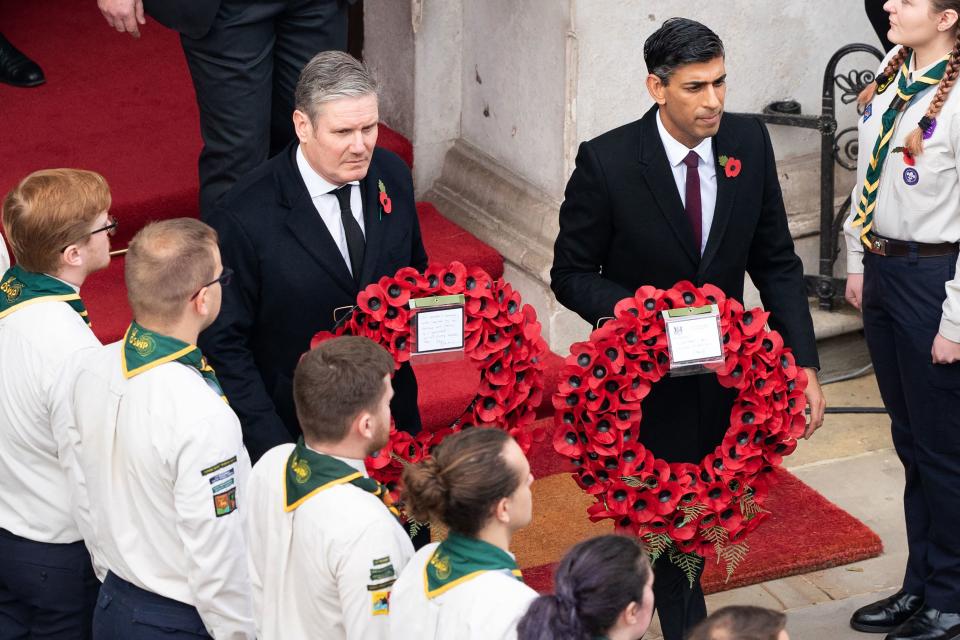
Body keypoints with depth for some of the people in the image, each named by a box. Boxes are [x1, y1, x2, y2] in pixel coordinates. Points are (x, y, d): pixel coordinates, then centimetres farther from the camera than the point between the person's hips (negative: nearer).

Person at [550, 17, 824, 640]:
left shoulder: (749, 142, -8)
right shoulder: (606, 161, -19)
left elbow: (777, 262, -1)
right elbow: (572, 274, -9)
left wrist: (805, 364, -9)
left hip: (722, 372, 4)